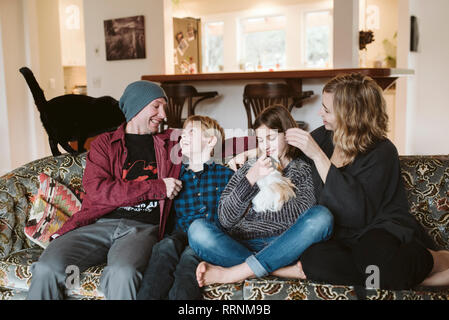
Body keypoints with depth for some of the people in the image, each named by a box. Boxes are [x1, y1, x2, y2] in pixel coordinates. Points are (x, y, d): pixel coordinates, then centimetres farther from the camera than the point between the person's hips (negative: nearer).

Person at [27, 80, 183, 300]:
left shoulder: (170, 143, 18)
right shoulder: (104, 143, 13)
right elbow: (97, 190, -4)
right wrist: (157, 187, -5)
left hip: (143, 228, 0)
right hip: (100, 223, 1)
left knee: (123, 273, -34)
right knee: (46, 269, -23)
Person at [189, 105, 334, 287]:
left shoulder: (304, 171, 15)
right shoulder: (249, 168, 18)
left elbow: (300, 213, -5)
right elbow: (225, 219, 5)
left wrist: (254, 209, 0)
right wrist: (251, 179, -5)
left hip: (282, 246, -1)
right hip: (241, 245, 1)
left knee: (321, 216, -30)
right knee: (198, 229, -25)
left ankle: (229, 273, -30)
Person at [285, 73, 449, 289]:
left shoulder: (381, 152, -9)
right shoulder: (323, 137, 10)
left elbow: (359, 212, -24)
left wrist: (318, 155, -25)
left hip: (384, 232, -4)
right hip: (340, 237, 5)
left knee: (372, 254, -41)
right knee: (311, 257, -31)